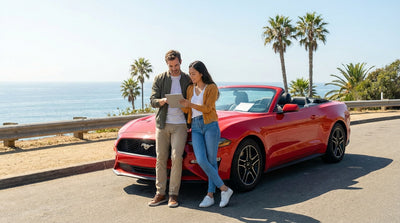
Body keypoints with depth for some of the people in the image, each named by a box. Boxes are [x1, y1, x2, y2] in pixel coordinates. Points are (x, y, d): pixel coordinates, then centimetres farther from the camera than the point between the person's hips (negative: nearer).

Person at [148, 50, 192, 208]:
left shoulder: (188, 80, 6)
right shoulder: (159, 79, 7)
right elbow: (153, 101, 1)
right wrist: (163, 101, -21)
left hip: (180, 125, -2)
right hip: (162, 124, 2)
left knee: (176, 158, -10)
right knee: (161, 159, 3)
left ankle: (173, 195, 0)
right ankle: (160, 194, 12)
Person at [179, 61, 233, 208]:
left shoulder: (212, 87, 0)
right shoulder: (190, 88, 16)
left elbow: (207, 108, -11)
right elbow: (186, 110, 11)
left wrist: (190, 104, -24)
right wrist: (181, 104, -10)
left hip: (210, 125, -4)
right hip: (196, 128, 4)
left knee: (212, 161, -4)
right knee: (201, 160, -12)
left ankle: (210, 194, 5)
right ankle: (224, 189, -3)